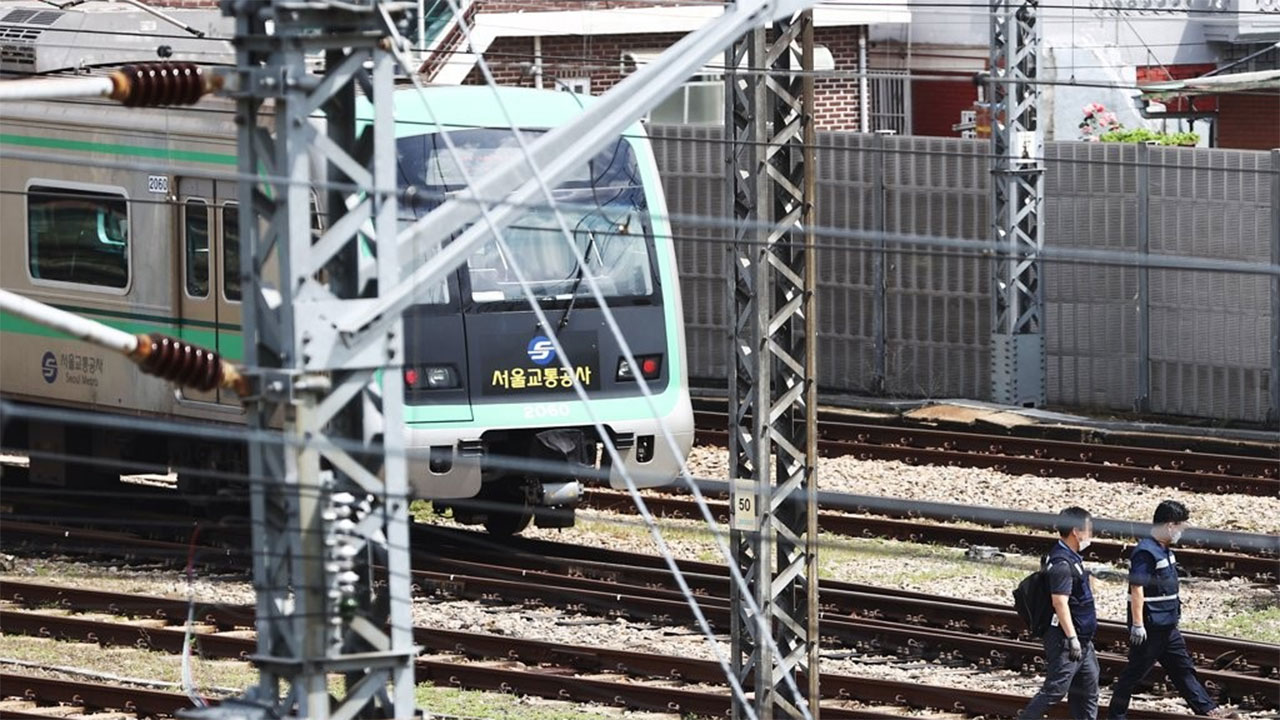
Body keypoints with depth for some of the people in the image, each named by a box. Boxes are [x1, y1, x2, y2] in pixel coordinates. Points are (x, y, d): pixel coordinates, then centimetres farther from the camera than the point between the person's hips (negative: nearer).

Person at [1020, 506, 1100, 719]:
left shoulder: (1072, 558, 13)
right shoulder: (1062, 563, -19)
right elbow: (1060, 602, -25)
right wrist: (1072, 638, -28)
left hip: (1082, 639, 10)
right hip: (1065, 639, -10)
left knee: (1088, 690, 12)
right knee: (1055, 690, -10)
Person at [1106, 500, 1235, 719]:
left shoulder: (1165, 550, 12)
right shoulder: (1145, 552, -19)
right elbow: (1137, 588, -23)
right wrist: (1137, 625, -25)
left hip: (1167, 626, 10)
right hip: (1149, 627, -10)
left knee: (1183, 668, 11)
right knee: (1135, 671, 0)